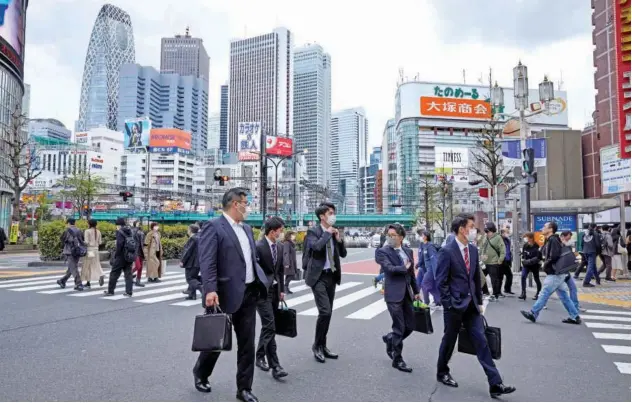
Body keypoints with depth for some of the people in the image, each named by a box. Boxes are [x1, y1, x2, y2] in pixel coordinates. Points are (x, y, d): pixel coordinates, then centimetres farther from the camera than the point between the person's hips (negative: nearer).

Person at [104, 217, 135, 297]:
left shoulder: (120, 232, -10)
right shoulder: (130, 231, 11)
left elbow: (119, 244, -19)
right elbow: (135, 244, 10)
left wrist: (116, 254, -9)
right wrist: (134, 254, 11)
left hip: (121, 256, -6)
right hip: (129, 256, 6)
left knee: (114, 273, 7)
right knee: (128, 274, 9)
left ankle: (110, 291, 15)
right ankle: (129, 292, 7)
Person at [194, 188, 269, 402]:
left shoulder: (247, 229, 14)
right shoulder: (213, 227, -10)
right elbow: (207, 262, -19)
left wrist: (264, 282, 13)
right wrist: (210, 290, -28)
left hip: (249, 293, 7)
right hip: (227, 294, -6)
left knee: (247, 343, 10)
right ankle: (200, 374, 39)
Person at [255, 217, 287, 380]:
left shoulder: (278, 246, 8)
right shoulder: (258, 247, -16)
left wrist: (282, 290, 13)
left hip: (275, 290, 8)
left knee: (267, 326, 15)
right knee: (270, 327, -10)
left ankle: (260, 357, 29)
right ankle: (275, 366, -8)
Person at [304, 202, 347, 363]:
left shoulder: (334, 232, 11)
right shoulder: (313, 231, -8)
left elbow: (343, 254, 12)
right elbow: (316, 246, -28)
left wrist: (339, 239, -3)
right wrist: (327, 233, -15)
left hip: (332, 276, 7)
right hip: (318, 276, -7)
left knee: (328, 312, 12)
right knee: (325, 311, -14)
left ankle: (323, 346, 24)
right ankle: (317, 346, 5)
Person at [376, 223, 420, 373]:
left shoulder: (408, 251, 11)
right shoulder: (382, 252, -7)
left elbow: (411, 272, 17)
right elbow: (390, 268, -22)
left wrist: (416, 291, 17)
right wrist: (404, 268, -8)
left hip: (407, 293, 6)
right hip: (394, 294, -6)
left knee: (410, 326, 12)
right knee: (399, 328, 0)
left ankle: (390, 339, 39)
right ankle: (397, 360, 17)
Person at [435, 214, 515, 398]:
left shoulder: (473, 250, 7)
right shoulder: (446, 251, -15)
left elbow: (476, 278, 14)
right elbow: (441, 282, -14)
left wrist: (479, 301, 13)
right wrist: (449, 305, -15)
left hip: (471, 304, 6)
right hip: (455, 305, -6)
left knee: (482, 342, 2)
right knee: (449, 341, 11)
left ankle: (495, 384, 4)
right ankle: (442, 373, 32)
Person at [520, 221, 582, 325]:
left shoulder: (553, 240, -16)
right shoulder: (549, 240, 14)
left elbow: (554, 257, -24)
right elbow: (546, 255, 19)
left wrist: (545, 265, -11)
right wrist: (545, 263, 2)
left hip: (555, 273, -10)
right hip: (558, 273, 10)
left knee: (544, 294, -5)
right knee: (564, 295, 13)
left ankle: (533, 314, 0)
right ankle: (574, 317, 17)